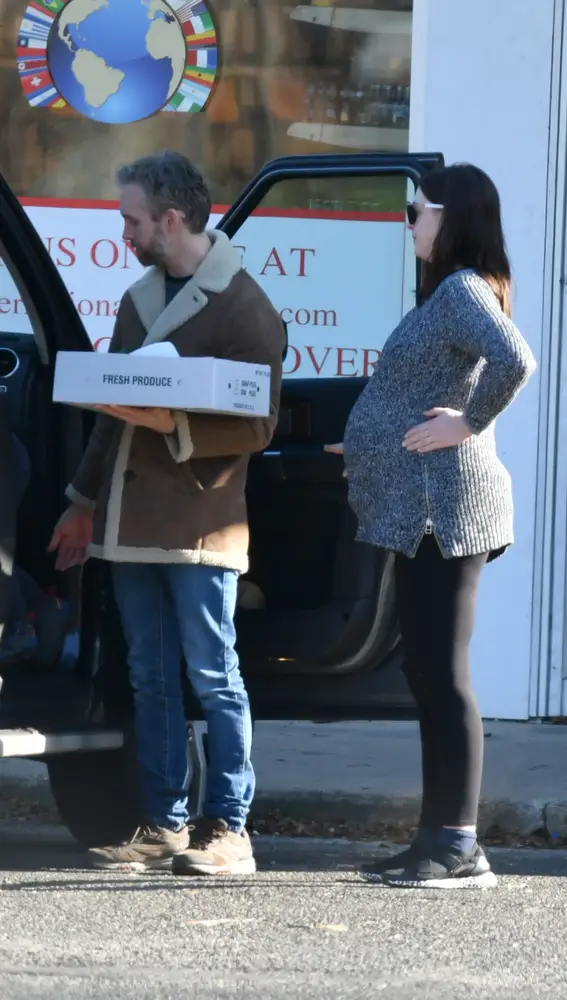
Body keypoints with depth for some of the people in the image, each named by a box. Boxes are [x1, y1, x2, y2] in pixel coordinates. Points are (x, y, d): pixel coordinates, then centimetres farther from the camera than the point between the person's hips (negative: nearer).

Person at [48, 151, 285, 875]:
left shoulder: (243, 309, -7)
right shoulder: (139, 299, 18)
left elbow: (257, 428, -11)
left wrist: (171, 426, -21)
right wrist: (86, 501, 25)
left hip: (200, 526, -7)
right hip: (131, 523, 7)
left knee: (214, 679, -5)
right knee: (151, 681, 8)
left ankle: (228, 830, -3)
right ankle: (164, 827, 12)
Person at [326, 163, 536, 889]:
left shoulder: (463, 290, -14)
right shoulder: (448, 292, 18)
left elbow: (514, 361, -32)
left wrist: (470, 424, -21)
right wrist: (377, 446, 23)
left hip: (442, 506, -11)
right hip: (424, 508, 11)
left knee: (441, 675, -9)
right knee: (428, 674, 12)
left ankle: (459, 849, -8)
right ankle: (438, 839, 16)